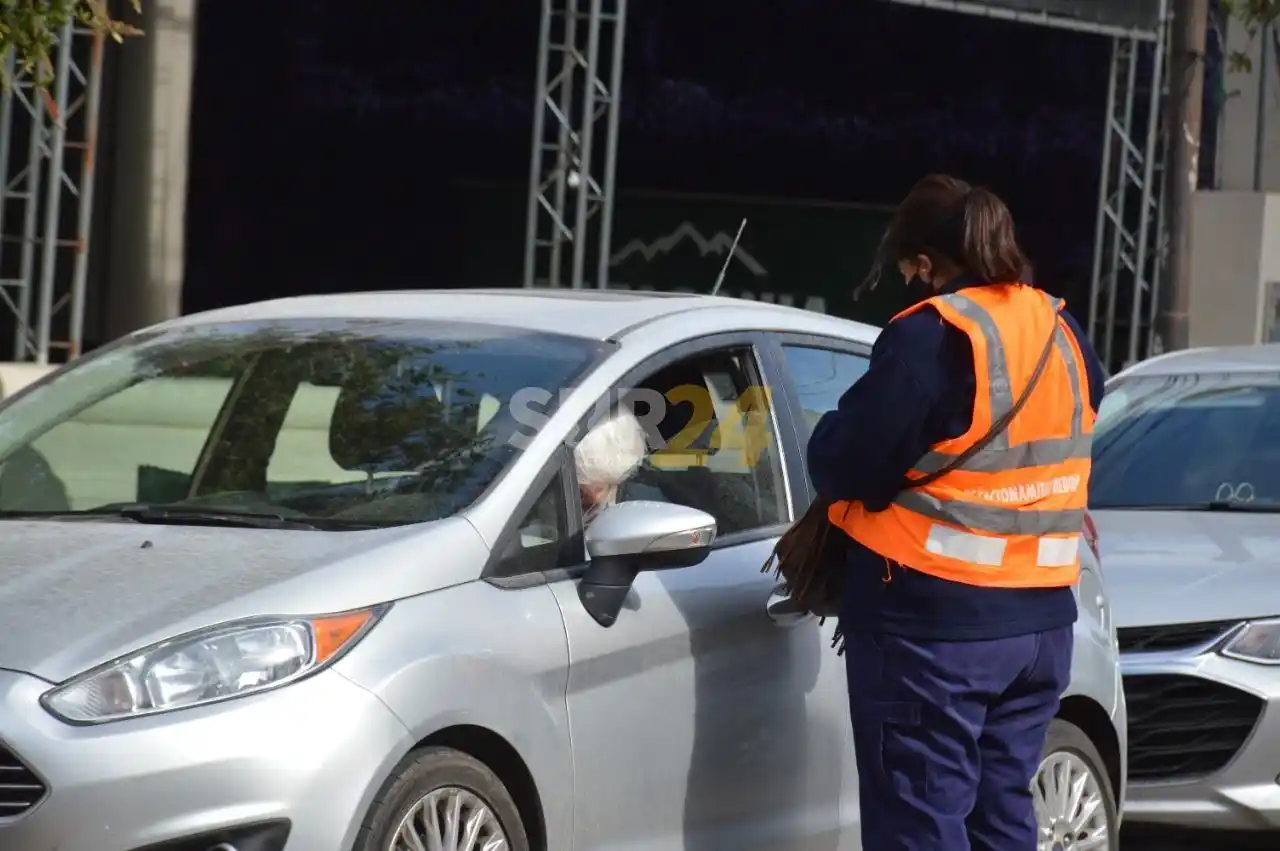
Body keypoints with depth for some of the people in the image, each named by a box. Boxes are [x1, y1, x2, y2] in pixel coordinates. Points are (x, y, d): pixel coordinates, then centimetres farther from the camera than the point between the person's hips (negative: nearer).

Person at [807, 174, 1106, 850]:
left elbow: (839, 464, -14)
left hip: (929, 623, -7)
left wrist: (832, 436, 7)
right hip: (1041, 617, 7)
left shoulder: (932, 338, -16)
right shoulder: (1062, 335, 7)